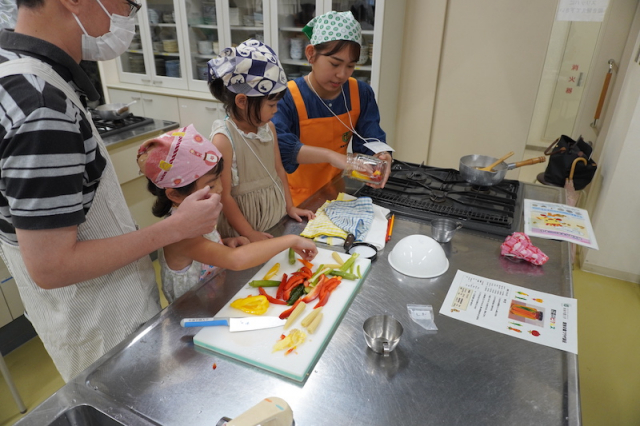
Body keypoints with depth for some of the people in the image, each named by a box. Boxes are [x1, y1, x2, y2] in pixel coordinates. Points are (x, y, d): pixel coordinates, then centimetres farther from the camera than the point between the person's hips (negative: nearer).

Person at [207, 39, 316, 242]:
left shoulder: (268, 128, -1)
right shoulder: (224, 140, -20)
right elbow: (224, 196, -17)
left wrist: (290, 206, 9)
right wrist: (250, 235, -13)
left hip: (277, 216, 6)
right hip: (243, 226, -6)